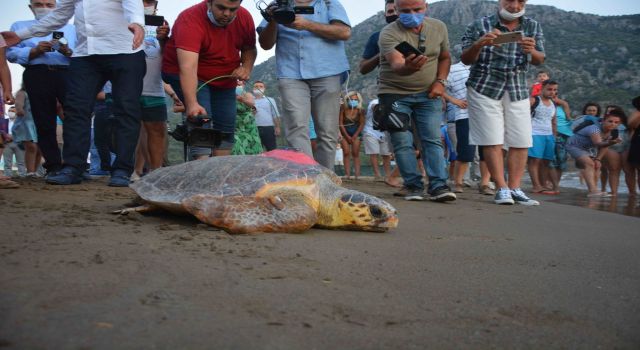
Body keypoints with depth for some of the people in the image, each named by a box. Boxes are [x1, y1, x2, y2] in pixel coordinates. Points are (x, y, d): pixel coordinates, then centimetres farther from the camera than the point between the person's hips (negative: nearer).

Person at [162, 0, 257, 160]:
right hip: (189, 77, -6)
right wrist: (192, 103, -55)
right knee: (201, 120, -25)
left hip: (225, 79, 6)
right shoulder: (190, 20, -31)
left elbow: (249, 48, 6)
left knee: (226, 129, 2)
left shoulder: (245, 17, -12)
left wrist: (247, 67, -17)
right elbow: (188, 67, -43)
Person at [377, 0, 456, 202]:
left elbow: (445, 57, 13)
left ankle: (438, 186, -6)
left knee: (433, 140, -5)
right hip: (395, 93, -3)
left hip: (428, 94, 3)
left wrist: (440, 81, -4)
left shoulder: (438, 28, -1)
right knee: (402, 142, -6)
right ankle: (413, 186, 2)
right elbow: (396, 65, -34)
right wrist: (408, 67, -57)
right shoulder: (389, 33, -18)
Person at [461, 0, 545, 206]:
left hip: (518, 91, 4)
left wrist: (531, 51, -23)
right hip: (485, 88, -3)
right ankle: (502, 188, -3)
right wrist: (479, 44, -26)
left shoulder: (533, 27, 6)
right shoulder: (480, 26, -3)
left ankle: (514, 189, 5)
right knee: (493, 141, -8)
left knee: (521, 142, -1)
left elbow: (540, 60, 1)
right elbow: (466, 59, -4)